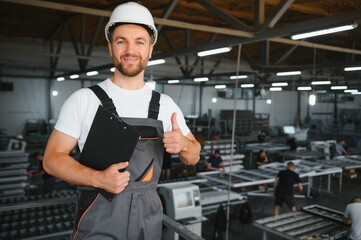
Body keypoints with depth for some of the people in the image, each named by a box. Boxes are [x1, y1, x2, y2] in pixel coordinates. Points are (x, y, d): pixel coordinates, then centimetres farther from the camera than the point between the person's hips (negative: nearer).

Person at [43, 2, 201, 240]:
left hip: (149, 219, 4)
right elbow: (53, 158, -6)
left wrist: (183, 144, -16)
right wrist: (98, 178, -23)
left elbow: (193, 157, 7)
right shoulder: (83, 99, -8)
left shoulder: (165, 104, 0)